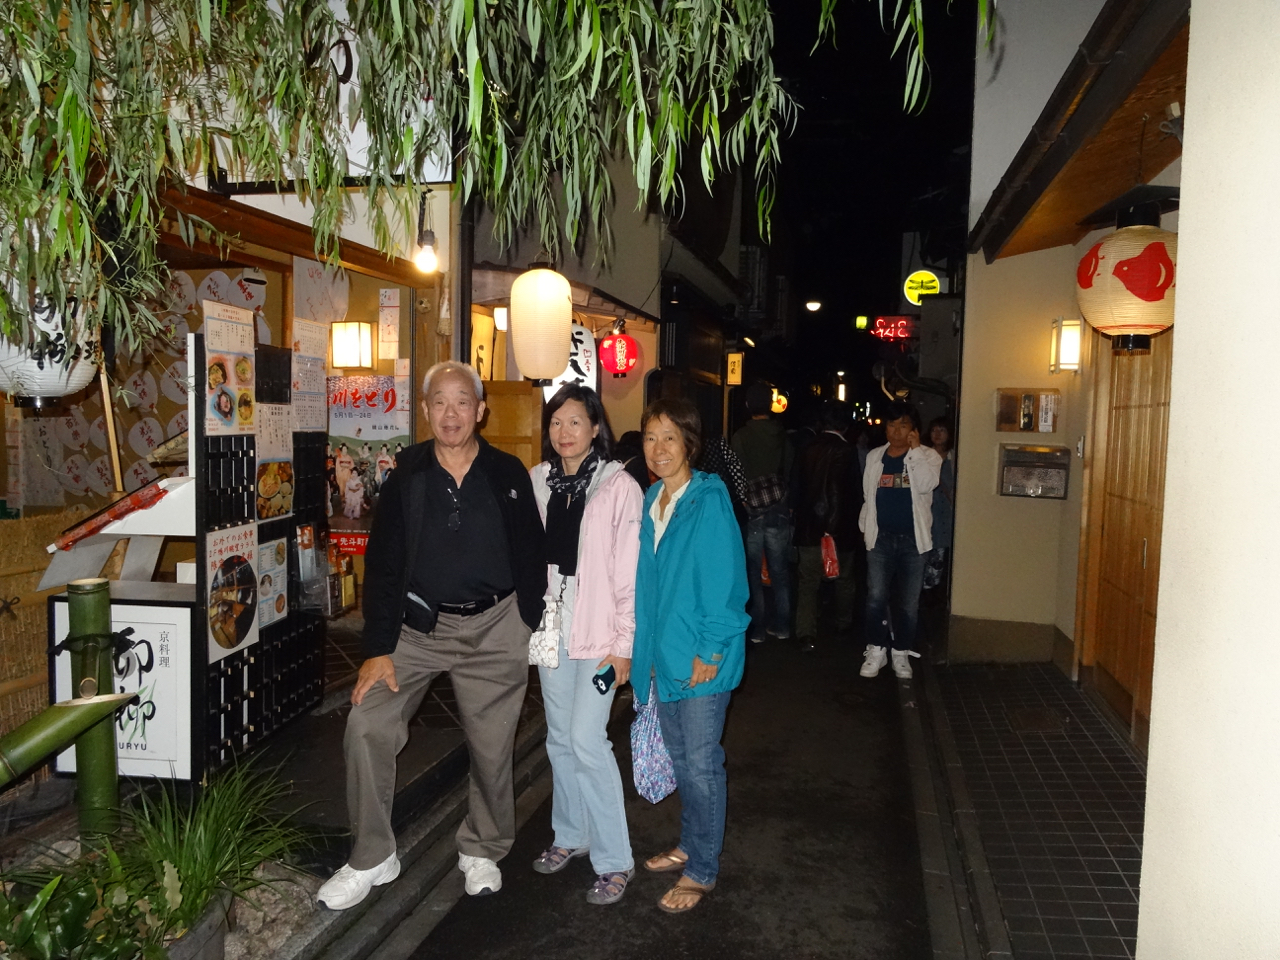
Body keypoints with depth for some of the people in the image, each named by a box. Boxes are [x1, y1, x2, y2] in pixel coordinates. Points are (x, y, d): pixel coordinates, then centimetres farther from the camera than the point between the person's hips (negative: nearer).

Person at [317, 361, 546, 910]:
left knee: (491, 745, 7)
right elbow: (383, 565, -2)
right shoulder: (407, 478, -1)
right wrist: (379, 649, -7)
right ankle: (372, 858, 10)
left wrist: (531, 626, 1)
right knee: (367, 725, -10)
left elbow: (530, 556, 4)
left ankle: (482, 852, 32)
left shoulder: (508, 475, -2)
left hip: (494, 628, 0)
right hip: (419, 624, 1)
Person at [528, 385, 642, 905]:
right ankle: (570, 834, 33)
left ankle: (614, 860, 6)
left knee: (586, 740, -8)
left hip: (597, 632, -5)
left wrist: (623, 643, -12)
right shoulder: (537, 481, 5)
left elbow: (629, 570, -11)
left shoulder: (618, 486, -9)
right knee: (560, 736, 15)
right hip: (550, 625, 5)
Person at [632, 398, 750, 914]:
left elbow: (724, 582, -17)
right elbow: (648, 581, 11)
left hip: (701, 657, -7)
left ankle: (702, 871, 19)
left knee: (701, 764, 4)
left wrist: (710, 651, -18)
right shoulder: (652, 501, 6)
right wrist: (645, 645, 10)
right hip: (664, 653, 7)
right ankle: (690, 845, 38)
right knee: (679, 757, 20)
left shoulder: (708, 502, -16)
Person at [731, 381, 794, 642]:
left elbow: (737, 474, -7)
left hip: (751, 511, -3)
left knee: (752, 572, 5)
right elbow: (791, 472, 3)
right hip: (779, 509, 3)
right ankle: (781, 626, 18)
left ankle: (756, 628, 7)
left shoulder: (740, 436, -9)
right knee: (780, 572, 12)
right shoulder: (783, 435, 1)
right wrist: (790, 505, 10)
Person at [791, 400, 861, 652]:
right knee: (844, 579, 17)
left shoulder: (806, 449, -1)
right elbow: (853, 493, -10)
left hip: (808, 526, 3)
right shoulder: (845, 452, -13)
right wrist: (853, 521, 4)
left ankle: (807, 634, -6)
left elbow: (796, 486, 5)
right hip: (840, 527, -2)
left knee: (808, 581, 3)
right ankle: (844, 624, 31)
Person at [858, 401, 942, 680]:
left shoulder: (927, 456, -2)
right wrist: (865, 527, 10)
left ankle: (901, 653, 18)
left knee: (909, 602, 6)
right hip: (880, 537, 2)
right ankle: (875, 650, 13)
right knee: (876, 597, 0)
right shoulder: (874, 456, 8)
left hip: (912, 539, -2)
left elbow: (927, 485, -21)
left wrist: (915, 449, -17)